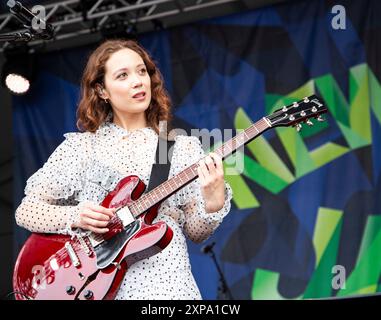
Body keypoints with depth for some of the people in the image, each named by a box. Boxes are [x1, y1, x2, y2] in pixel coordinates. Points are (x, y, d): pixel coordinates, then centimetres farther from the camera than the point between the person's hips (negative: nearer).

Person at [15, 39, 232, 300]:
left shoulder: (183, 146, 10)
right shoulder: (81, 146, 7)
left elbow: (195, 232, 9)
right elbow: (26, 210, 5)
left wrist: (213, 201, -10)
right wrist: (75, 217, -11)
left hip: (164, 280, 1)